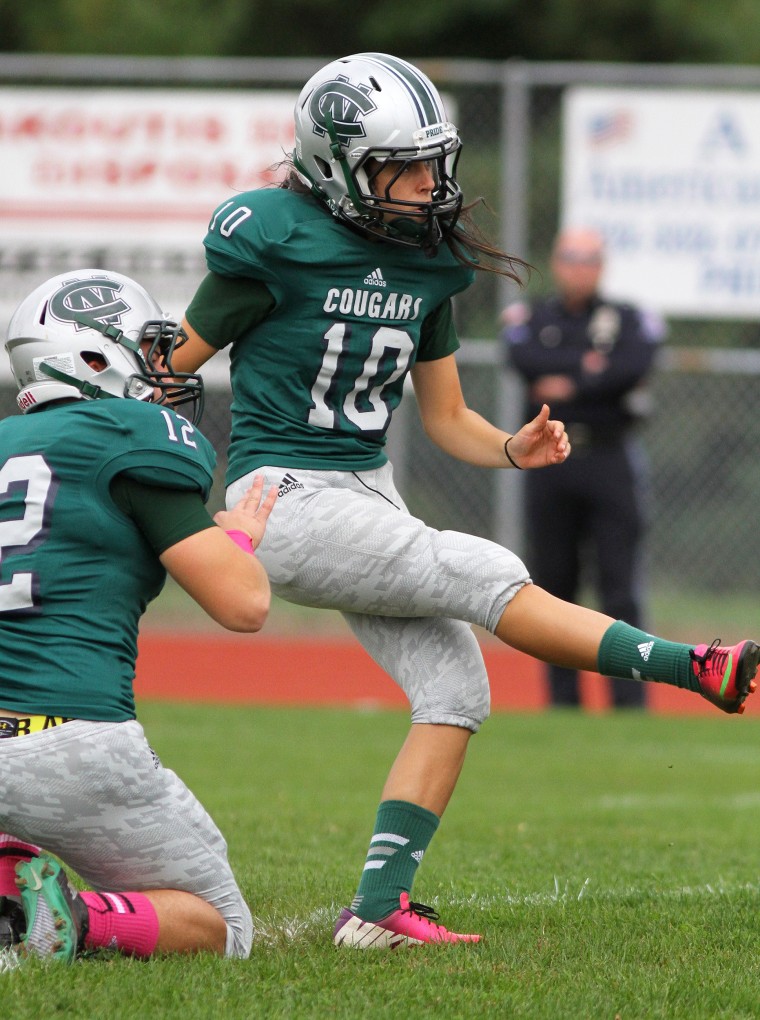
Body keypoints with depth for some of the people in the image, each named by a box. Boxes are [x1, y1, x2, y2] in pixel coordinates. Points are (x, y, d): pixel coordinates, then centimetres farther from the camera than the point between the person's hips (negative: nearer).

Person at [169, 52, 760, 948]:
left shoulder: (428, 264, 7)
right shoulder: (277, 245, -14)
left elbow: (446, 418, 15)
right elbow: (173, 370, -5)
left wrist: (513, 449, -5)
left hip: (367, 495, 8)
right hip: (285, 502, -8)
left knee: (455, 686, -5)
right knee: (486, 577, -21)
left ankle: (377, 909, -4)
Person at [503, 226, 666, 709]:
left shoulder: (632, 320, 7)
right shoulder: (529, 318, 12)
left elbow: (633, 369, -13)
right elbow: (525, 361, -9)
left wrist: (568, 385, -9)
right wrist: (589, 365, -8)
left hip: (611, 461, -2)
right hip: (549, 464, 2)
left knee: (621, 587, -7)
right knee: (553, 582, 3)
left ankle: (630, 700, -8)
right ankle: (562, 700, 9)